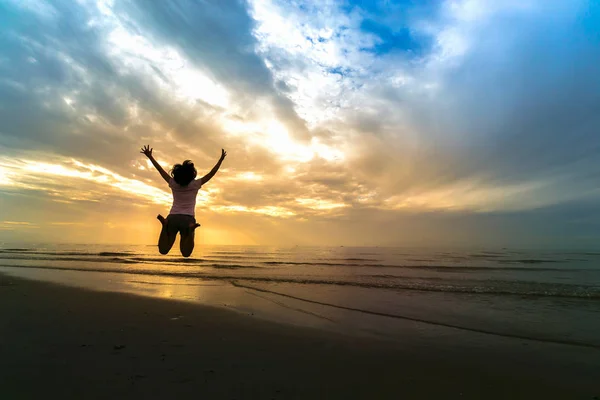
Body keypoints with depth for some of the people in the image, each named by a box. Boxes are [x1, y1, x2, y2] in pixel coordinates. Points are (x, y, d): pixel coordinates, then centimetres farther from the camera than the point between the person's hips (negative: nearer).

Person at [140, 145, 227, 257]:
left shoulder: (173, 184, 9)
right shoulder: (195, 185, 3)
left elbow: (160, 169, 16)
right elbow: (212, 173, 6)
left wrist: (149, 156, 24)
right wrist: (221, 159, 10)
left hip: (172, 218, 2)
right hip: (188, 219, -2)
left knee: (163, 251, 2)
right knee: (186, 253, -3)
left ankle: (165, 225, -25)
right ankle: (191, 229, -32)